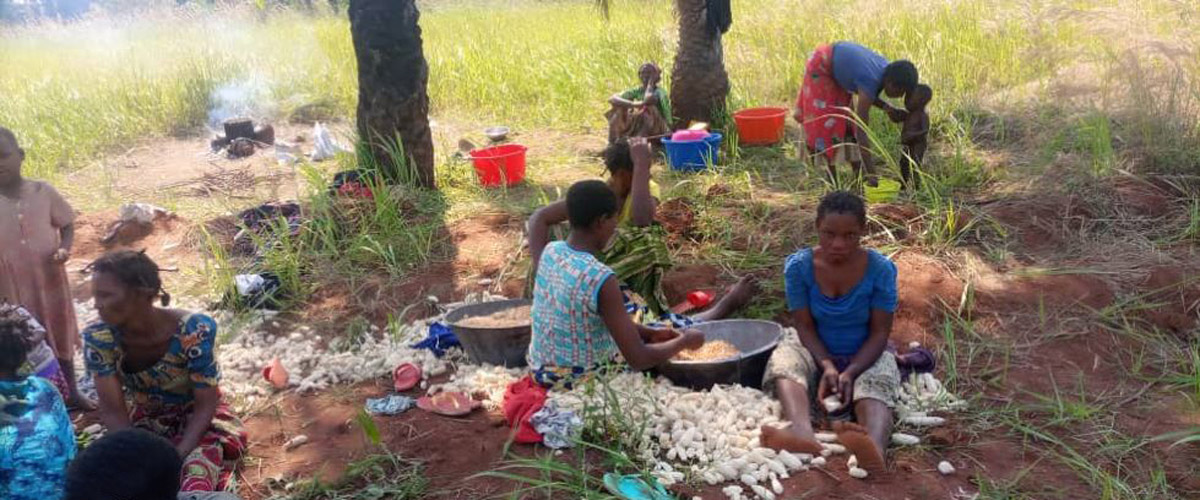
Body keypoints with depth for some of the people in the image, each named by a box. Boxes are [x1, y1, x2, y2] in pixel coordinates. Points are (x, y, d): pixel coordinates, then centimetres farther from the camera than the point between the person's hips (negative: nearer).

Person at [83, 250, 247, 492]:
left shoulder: (193, 331, -28)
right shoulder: (99, 339, -20)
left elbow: (205, 405, -22)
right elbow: (113, 410, -17)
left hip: (196, 418, -4)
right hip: (146, 421, 4)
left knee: (197, 472, -34)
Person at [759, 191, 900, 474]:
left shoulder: (880, 269, -15)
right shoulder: (799, 266, -13)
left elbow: (880, 332, -12)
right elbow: (805, 326, -10)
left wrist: (850, 372, -27)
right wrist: (827, 366, -28)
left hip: (865, 355, -1)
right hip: (816, 352, 1)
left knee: (876, 385, -34)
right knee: (784, 360, -31)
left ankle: (874, 447, -68)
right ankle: (802, 433, -62)